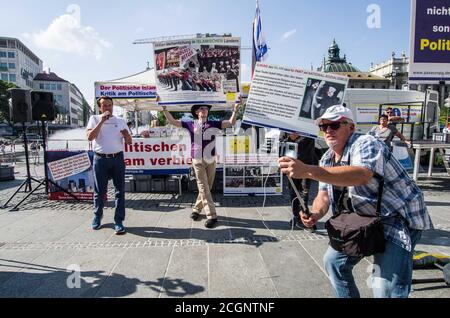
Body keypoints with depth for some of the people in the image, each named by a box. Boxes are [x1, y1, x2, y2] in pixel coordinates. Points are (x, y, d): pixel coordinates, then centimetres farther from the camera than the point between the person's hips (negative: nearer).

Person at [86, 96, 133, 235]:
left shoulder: (120, 121, 11)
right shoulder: (94, 119, 7)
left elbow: (129, 142, 9)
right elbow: (90, 137, -9)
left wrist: (125, 133, -13)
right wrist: (101, 121, -13)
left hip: (118, 158, 1)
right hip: (101, 159, -1)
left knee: (120, 191, -2)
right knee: (99, 191, 8)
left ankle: (119, 221, 3)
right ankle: (97, 216, 30)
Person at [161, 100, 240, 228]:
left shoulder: (214, 124, 6)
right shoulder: (191, 125, 5)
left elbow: (231, 122, 0)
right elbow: (172, 121, 8)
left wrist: (235, 109, -12)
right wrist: (164, 108, 1)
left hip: (211, 161, 2)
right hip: (197, 161, -1)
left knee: (206, 187, 10)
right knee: (203, 188, -4)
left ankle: (197, 209, 29)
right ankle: (211, 215, 0)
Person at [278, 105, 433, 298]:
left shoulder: (365, 144, -22)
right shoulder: (327, 159, 3)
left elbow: (361, 175, -45)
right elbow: (324, 195, 2)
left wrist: (307, 171, -54)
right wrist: (315, 214, -22)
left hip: (398, 218, -8)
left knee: (386, 289, -18)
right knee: (334, 261, 14)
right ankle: (348, 295, 36)